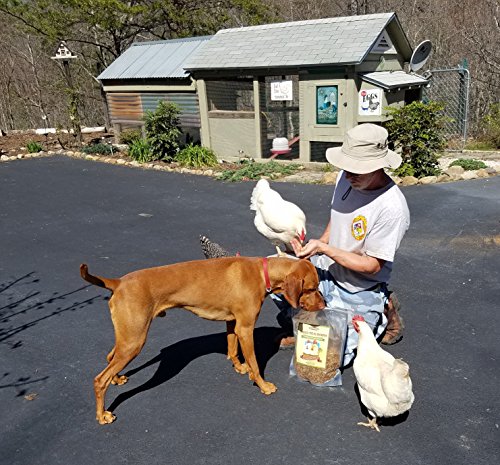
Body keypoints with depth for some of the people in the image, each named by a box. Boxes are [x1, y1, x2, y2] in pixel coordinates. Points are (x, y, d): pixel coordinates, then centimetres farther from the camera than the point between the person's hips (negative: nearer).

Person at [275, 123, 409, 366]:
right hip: (328, 267, 7)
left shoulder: (392, 208, -30)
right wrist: (314, 250, 0)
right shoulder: (346, 178, -9)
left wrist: (323, 248, -27)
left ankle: (380, 317, 19)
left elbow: (371, 266, -24)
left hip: (358, 291, -6)